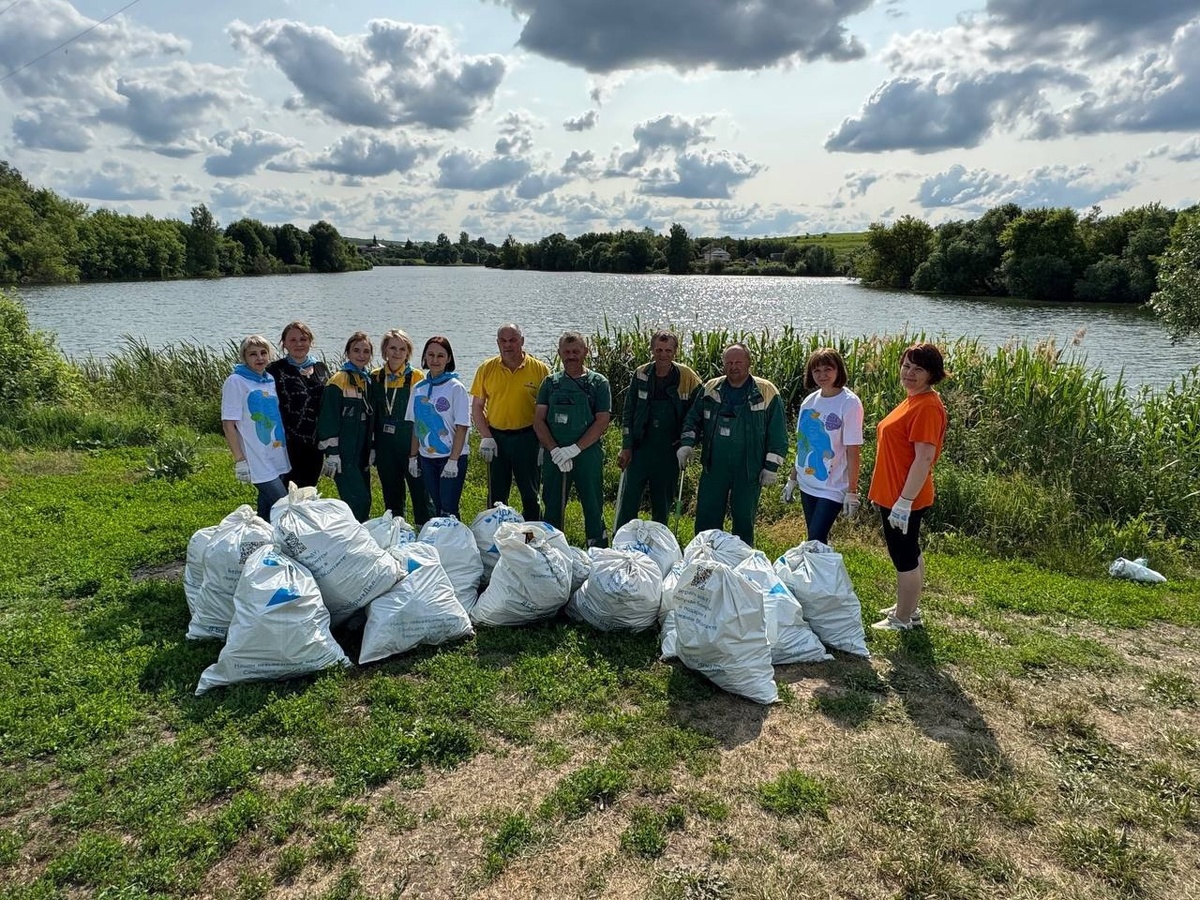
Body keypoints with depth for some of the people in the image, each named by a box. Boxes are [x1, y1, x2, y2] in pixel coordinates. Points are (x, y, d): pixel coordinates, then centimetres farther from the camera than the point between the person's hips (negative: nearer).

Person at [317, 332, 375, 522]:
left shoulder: (369, 381, 14)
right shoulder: (339, 380, -8)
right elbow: (329, 419, -12)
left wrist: (372, 449, 16)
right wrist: (331, 453, -16)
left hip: (362, 452, 7)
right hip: (344, 454, -7)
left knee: (364, 501, 10)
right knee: (359, 501, -13)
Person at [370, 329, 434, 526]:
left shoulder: (416, 376, -4)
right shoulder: (376, 377, 7)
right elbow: (372, 414, 12)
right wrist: (371, 447, 9)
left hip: (411, 442, -4)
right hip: (385, 445, 4)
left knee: (420, 491, -1)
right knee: (391, 495, 13)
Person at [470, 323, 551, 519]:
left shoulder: (539, 369, -3)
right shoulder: (487, 368, 2)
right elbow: (477, 407, 6)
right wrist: (485, 437, -5)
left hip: (527, 438, -2)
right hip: (496, 438, 2)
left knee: (530, 494, 7)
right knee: (496, 496, 11)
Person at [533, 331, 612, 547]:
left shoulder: (599, 383, 1)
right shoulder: (551, 382, 9)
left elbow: (602, 422, -7)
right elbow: (538, 420, 4)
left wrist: (574, 448, -15)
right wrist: (555, 450, -10)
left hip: (587, 454, -3)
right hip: (554, 455, 3)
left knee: (593, 508, 2)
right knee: (552, 508, 10)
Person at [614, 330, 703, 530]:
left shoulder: (688, 378, -3)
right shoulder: (641, 375, 1)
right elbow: (628, 413, 5)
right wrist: (626, 447, 0)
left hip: (669, 452, -1)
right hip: (639, 448, 1)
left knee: (662, 507, 10)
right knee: (627, 502, -1)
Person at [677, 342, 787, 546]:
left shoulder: (766, 392, -4)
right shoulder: (711, 389, 6)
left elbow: (777, 434, -2)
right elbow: (693, 419, 13)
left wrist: (771, 467, -5)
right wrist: (687, 444, -2)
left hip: (749, 471, -3)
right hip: (714, 467, 3)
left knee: (744, 520, 9)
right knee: (706, 518, 7)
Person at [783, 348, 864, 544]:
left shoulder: (849, 403, -13)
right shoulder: (809, 401, 5)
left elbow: (853, 451, -13)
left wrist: (852, 492, -14)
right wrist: (792, 479, 12)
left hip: (832, 488, -6)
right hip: (807, 484, 6)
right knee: (814, 541, 14)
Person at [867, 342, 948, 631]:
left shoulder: (927, 407, -20)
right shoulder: (913, 401, 11)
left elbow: (924, 458, -25)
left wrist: (904, 502, -25)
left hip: (904, 498, -10)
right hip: (894, 493, 10)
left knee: (904, 557, 4)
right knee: (910, 553, 21)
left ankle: (902, 620, 18)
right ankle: (910, 608, 36)